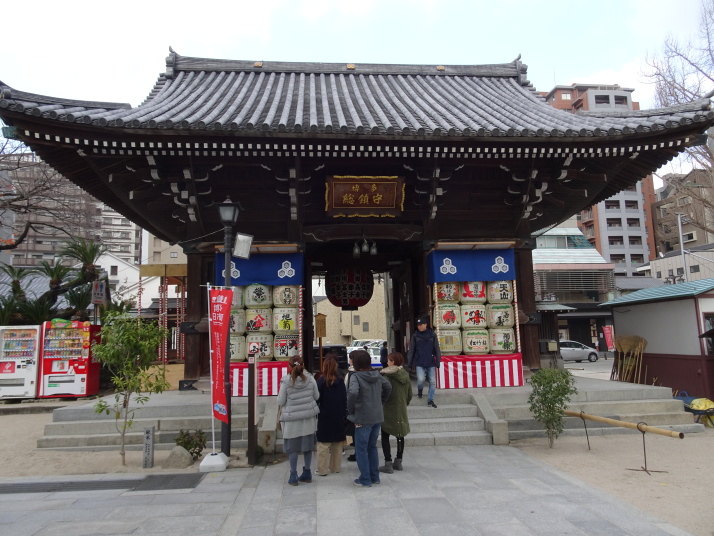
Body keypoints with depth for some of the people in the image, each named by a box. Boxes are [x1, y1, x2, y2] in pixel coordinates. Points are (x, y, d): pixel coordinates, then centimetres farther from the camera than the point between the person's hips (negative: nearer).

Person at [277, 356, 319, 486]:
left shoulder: (286, 382, -16)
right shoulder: (310, 379, -8)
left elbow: (280, 402, -9)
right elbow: (316, 396, 3)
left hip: (292, 418, -3)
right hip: (308, 417, 3)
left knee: (292, 448, 9)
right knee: (307, 446, 16)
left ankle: (293, 476, 15)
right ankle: (307, 473, 26)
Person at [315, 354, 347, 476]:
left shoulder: (321, 381, -12)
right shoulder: (340, 381, -1)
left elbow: (317, 399, -11)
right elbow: (344, 399, 3)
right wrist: (344, 414, 9)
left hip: (325, 416, -4)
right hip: (338, 417, 4)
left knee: (323, 444, 4)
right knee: (337, 443, 15)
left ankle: (322, 469, 7)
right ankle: (335, 467, 23)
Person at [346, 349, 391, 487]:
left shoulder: (355, 376, -16)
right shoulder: (377, 375, 4)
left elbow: (353, 393, -32)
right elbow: (388, 387, 17)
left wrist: (350, 410, -17)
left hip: (363, 419, -7)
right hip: (378, 417, 7)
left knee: (361, 449, 8)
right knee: (372, 447, 20)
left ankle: (365, 480, 15)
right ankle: (375, 477, 28)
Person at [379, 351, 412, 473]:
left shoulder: (387, 376, -17)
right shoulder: (405, 375, 3)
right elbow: (410, 395, 9)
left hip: (389, 411, -6)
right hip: (401, 411, 6)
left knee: (385, 437, 4)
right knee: (400, 436, 16)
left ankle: (388, 464, 3)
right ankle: (398, 462, 24)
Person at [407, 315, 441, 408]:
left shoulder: (432, 335, 1)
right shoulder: (415, 336, 1)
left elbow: (437, 349, 4)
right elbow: (411, 350, 4)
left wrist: (438, 361, 0)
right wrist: (410, 362, 1)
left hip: (431, 363, 1)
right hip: (419, 363, -1)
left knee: (432, 381, 2)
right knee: (421, 379, -16)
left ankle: (430, 400, 16)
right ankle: (420, 390, 17)